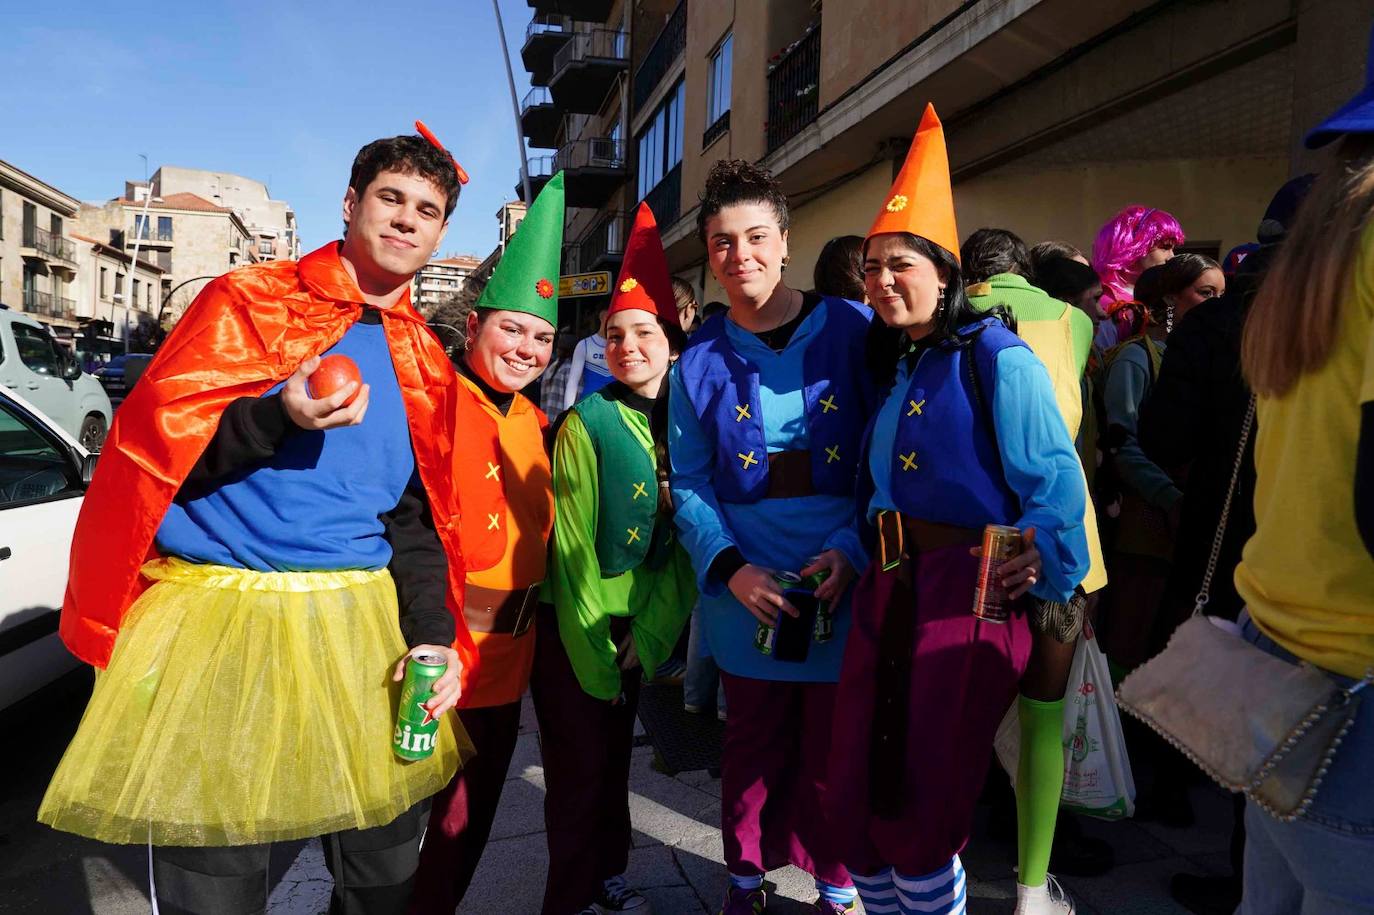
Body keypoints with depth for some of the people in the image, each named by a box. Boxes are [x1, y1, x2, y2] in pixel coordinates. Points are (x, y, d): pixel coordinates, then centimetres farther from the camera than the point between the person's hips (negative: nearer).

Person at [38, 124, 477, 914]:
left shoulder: (424, 363, 10)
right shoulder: (248, 302, -1)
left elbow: (416, 517, 11)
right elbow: (150, 452, -5)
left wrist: (435, 636, -2)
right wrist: (278, 418, -22)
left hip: (361, 624, 4)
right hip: (220, 614, -3)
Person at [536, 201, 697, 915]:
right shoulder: (587, 422, -13)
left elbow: (684, 537, 2)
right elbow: (573, 542, -14)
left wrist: (650, 629, -5)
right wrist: (594, 650, -13)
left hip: (642, 623, 5)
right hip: (574, 622, -4)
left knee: (616, 756, 17)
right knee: (579, 766, 5)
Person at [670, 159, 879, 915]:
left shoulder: (851, 329, -3)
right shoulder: (700, 359, 4)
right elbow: (690, 483, 3)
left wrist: (853, 550, -15)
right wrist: (729, 567, -11)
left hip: (844, 581, -1)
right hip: (747, 587, 2)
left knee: (834, 744, 12)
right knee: (754, 740, 15)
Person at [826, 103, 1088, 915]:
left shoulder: (996, 358, -10)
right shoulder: (893, 366, 15)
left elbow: (1056, 483, -13)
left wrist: (1048, 596, -12)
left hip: (971, 593, -7)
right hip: (890, 586, 7)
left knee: (923, 813, 3)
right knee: (857, 800, 10)